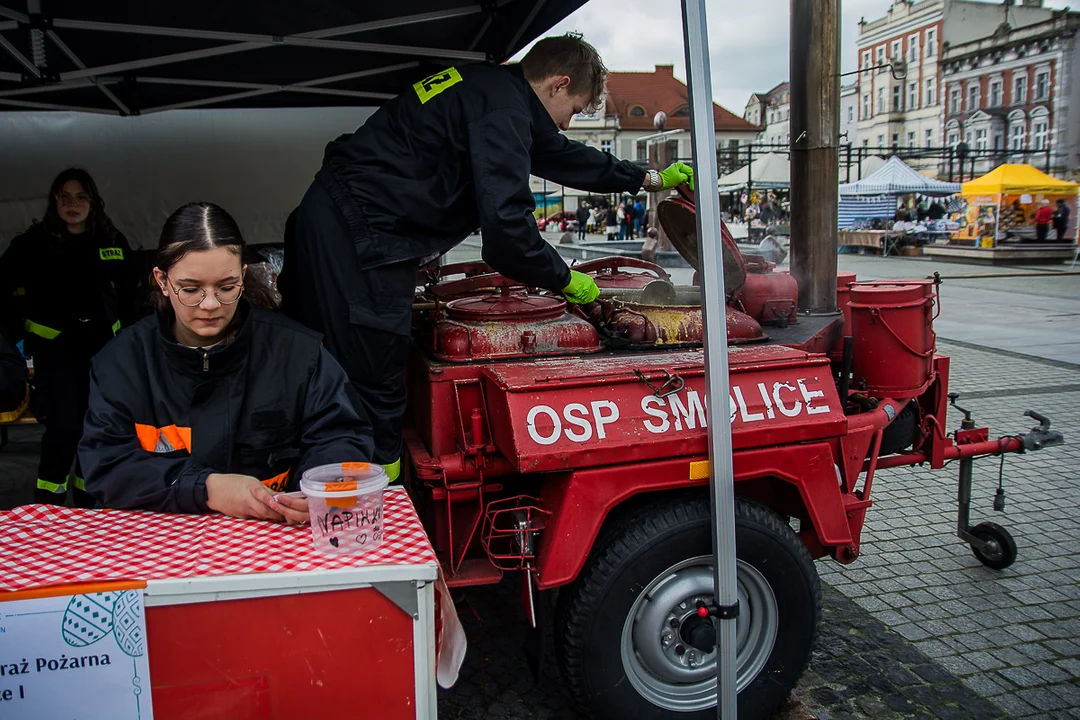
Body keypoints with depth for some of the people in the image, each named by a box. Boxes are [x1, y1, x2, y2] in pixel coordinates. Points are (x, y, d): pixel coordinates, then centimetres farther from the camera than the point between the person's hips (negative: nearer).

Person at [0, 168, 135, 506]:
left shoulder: (113, 241, 5)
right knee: (64, 426, -10)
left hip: (102, 343, 3)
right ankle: (47, 505, 5)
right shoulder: (34, 241, -3)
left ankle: (88, 501, 24)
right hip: (54, 345, -3)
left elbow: (126, 294, 14)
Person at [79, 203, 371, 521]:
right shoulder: (121, 360, 2)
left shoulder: (296, 349, 0)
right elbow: (104, 464, -5)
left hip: (277, 535, 0)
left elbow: (341, 438, 0)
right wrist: (207, 488, -18)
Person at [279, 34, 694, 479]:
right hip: (359, 238, -11)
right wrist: (566, 280, -5)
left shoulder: (500, 93, 18)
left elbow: (565, 157, 31)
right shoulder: (502, 109, -14)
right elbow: (506, 229, -22)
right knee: (374, 397, -5)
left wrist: (653, 179, 40)